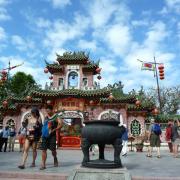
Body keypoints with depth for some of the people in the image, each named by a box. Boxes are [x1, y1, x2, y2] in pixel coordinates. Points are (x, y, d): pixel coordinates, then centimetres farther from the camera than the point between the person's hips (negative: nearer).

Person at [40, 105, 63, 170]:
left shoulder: (56, 117, -4)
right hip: (44, 136, 4)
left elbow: (61, 124, -13)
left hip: (52, 136, -4)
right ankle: (43, 165, 3)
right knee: (43, 150, -1)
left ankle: (55, 159, 33)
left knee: (53, 149, 4)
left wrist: (54, 130, -19)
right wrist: (43, 131, 6)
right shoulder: (46, 118, 13)